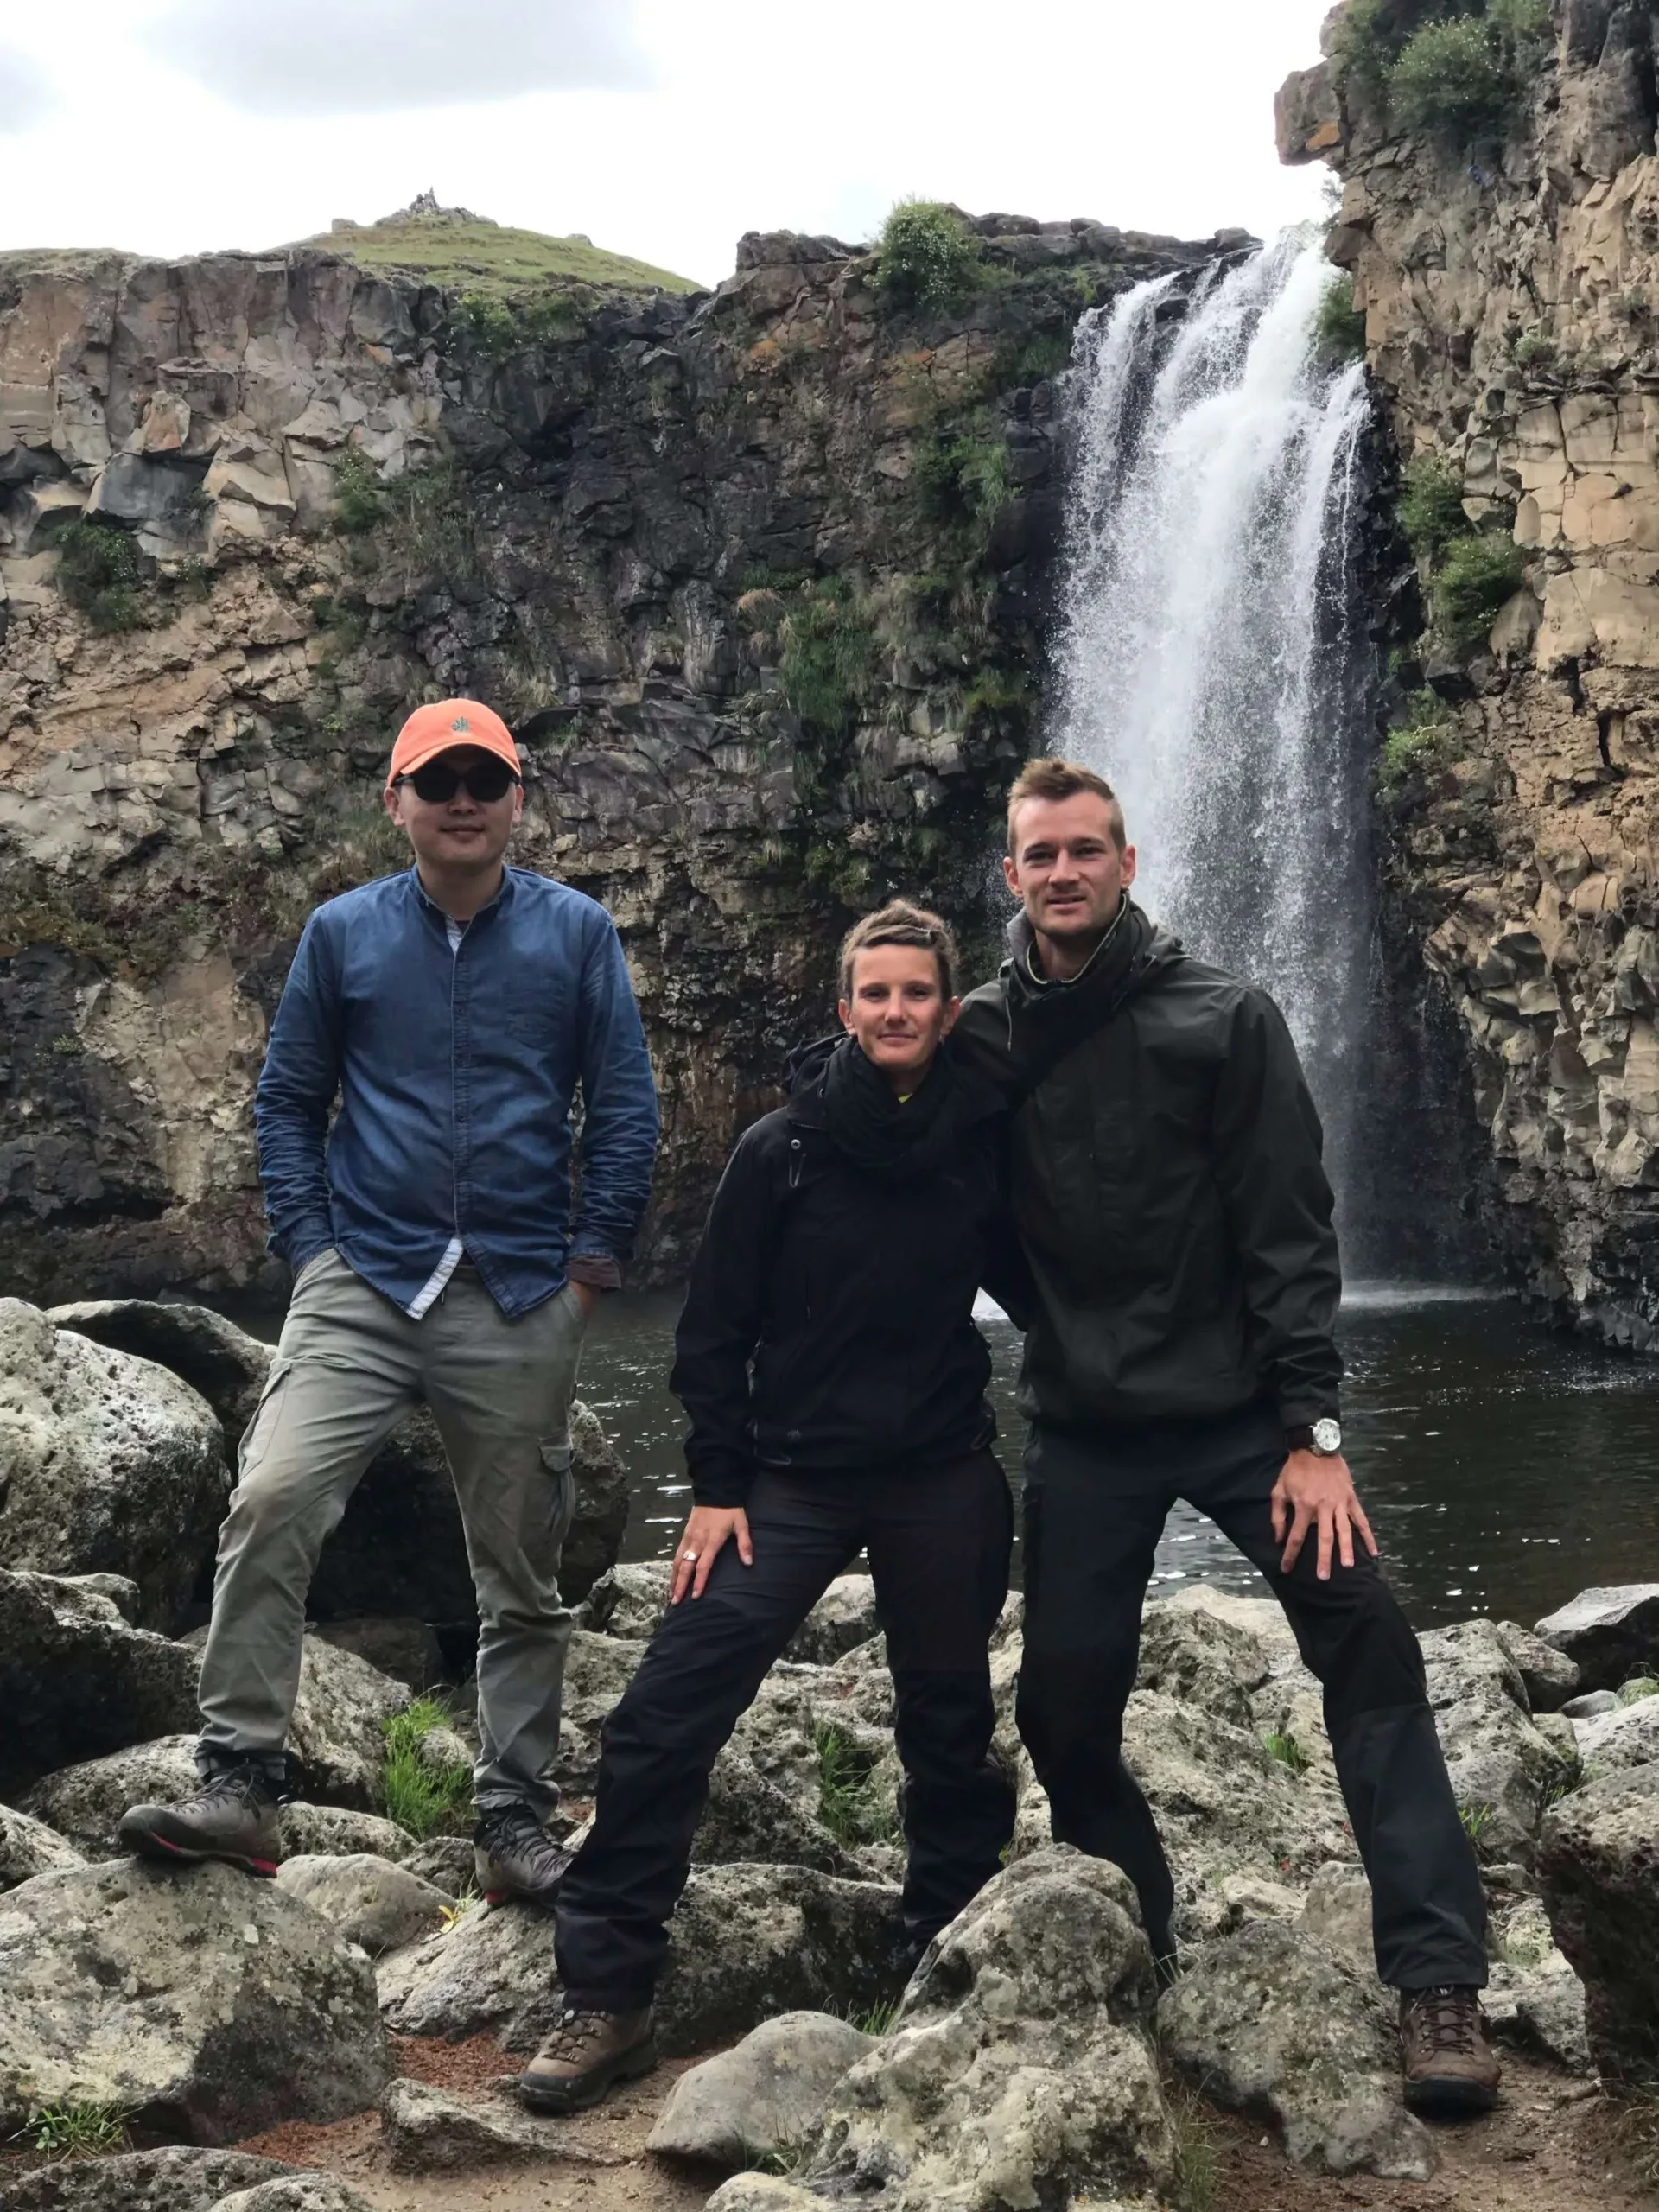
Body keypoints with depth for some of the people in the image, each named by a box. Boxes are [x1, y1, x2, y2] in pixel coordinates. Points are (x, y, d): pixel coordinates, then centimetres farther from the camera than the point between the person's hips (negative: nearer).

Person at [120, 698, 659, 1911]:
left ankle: (516, 1821, 18)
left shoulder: (577, 932, 3)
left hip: (522, 1304, 0)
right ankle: (237, 1786, -11)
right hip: (363, 1289, 0)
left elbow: (626, 1108, 3)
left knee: (523, 1574, 7)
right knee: (271, 1502, -20)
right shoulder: (342, 934, 5)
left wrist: (595, 1258, -1)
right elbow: (289, 1101, 9)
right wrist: (310, 1247, 0)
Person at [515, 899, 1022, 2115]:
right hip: (791, 1482, -1)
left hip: (944, 1482, 1)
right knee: (664, 1721, -10)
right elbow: (714, 1330, -1)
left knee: (952, 1732, 12)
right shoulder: (779, 1149, -5)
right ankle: (607, 1997, -2)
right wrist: (718, 1486, -5)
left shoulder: (985, 1144, -1)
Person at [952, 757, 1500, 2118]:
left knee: (1367, 1645, -16)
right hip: (1083, 1427, 3)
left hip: (1237, 1407, -2)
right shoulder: (981, 1040, 3)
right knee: (1064, 1705, 2)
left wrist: (1314, 1430, -14)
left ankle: (1439, 1980, -11)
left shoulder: (1223, 1022, -5)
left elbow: (1289, 1235, -8)